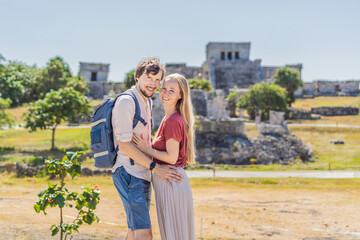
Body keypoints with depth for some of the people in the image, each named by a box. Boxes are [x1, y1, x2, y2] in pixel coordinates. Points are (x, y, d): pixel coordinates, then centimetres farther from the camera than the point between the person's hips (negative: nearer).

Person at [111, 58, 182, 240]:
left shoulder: (146, 102, 17)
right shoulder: (126, 101, -13)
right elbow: (124, 144, -18)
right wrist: (155, 167, -16)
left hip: (142, 175, 10)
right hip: (128, 173, -10)